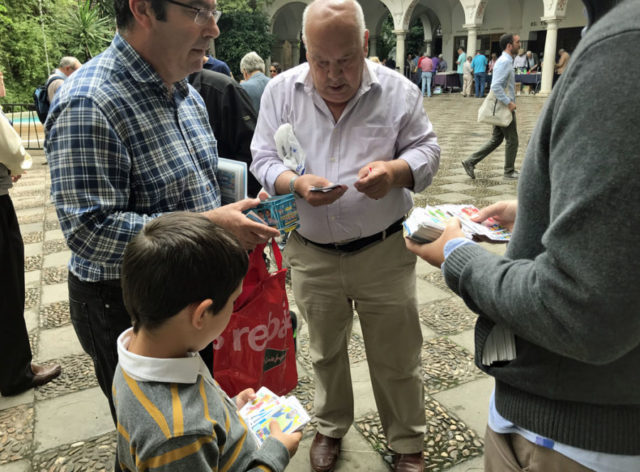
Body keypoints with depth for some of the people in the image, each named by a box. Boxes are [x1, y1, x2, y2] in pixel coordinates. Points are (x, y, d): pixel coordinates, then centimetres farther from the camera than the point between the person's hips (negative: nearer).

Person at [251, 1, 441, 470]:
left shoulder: (398, 91, -5)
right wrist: (296, 184, -22)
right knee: (326, 352, 21)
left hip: (385, 252, -1)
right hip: (311, 255, 2)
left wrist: (395, 171, -24)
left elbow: (426, 149, -2)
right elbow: (263, 160, -1)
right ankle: (331, 427, 46)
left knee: (397, 359, 11)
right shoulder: (281, 91, -2)